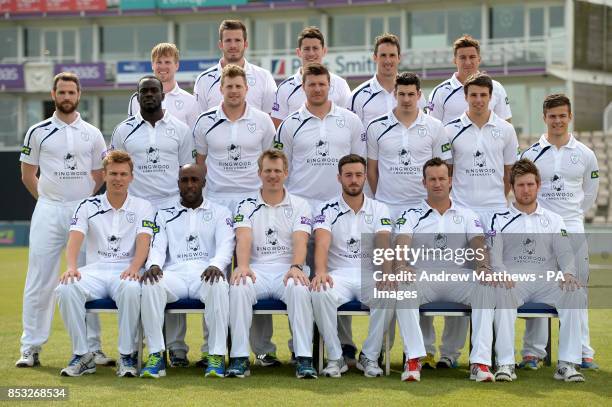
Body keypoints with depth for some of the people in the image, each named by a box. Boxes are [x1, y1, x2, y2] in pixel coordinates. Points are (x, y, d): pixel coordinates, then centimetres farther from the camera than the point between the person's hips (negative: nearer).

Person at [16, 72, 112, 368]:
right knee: (40, 280, -2)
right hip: (48, 212, -1)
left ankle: (92, 347, 9)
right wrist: (49, 199, 2)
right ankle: (31, 347, 2)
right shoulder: (38, 132, 5)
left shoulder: (92, 134, 9)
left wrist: (84, 200, 6)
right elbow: (28, 175, 8)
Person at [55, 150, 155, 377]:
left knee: (131, 289, -39)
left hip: (126, 272, -2)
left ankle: (127, 355, -25)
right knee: (66, 289, -31)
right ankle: (82, 355, -19)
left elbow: (143, 242, -5)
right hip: (95, 270, 2)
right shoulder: (88, 207, 13)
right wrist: (71, 267, -25)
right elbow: (75, 239, -3)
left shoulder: (142, 207, 10)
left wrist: (133, 268, -27)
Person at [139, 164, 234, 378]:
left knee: (219, 285, -38)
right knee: (150, 285, -34)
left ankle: (216, 355, -31)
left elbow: (226, 244, 2)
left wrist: (216, 265, -22)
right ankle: (156, 355, -29)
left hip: (206, 273, -1)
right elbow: (158, 246, 10)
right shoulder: (165, 214, 23)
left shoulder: (220, 212, 18)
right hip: (174, 273, 1)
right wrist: (154, 265, -16)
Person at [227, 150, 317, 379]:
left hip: (287, 270, 0)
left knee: (300, 289, -35)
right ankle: (239, 358, -28)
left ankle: (304, 359, -32)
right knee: (239, 288, -33)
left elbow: (300, 241, -6)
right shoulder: (247, 206, 12)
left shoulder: (299, 205, 10)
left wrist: (296, 267, -27)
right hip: (257, 269, 1)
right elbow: (244, 238, -5)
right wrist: (242, 266, -26)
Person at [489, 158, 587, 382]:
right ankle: (505, 364, -38)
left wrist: (568, 273, -17)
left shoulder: (554, 220, 21)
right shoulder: (501, 220, 15)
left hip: (547, 280, 2)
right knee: (503, 294, -37)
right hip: (513, 281, -2)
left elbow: (565, 252, 7)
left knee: (576, 294, -29)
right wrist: (502, 274, -23)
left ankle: (567, 364, -29)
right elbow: (494, 254, 1)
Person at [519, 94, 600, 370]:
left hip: (573, 230, 1)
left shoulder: (585, 155, 7)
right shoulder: (531, 154, 3)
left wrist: (572, 215, 12)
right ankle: (532, 352, 3)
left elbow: (589, 194, 16)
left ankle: (582, 352, 8)